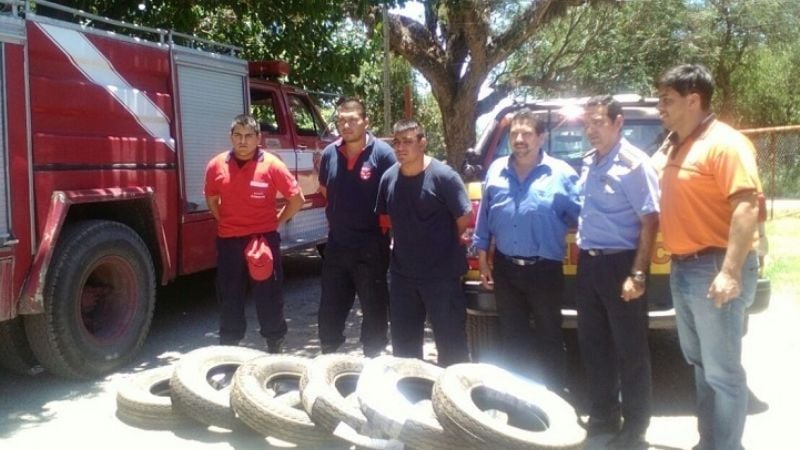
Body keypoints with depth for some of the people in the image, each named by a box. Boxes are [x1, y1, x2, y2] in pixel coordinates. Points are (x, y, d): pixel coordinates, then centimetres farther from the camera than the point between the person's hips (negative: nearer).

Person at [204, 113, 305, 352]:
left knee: (269, 297, 6)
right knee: (229, 298, 11)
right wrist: (226, 223, 9)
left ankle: (275, 349, 20)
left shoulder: (272, 165, -8)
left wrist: (276, 223, 0)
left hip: (264, 240, -2)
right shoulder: (216, 166, -1)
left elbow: (297, 199, -1)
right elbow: (212, 200, 15)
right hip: (229, 241, 2)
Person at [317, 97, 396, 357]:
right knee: (329, 310, 12)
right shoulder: (330, 153, 4)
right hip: (336, 244, 4)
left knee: (374, 309, 8)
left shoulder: (382, 153, -9)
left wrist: (384, 228, -5)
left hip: (371, 246, -4)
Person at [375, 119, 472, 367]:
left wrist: (443, 247, 0)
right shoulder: (389, 178, 1)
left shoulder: (443, 176, -15)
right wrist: (408, 243, 8)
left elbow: (465, 219, -10)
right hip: (402, 273, 6)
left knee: (450, 341, 6)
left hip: (441, 274, -5)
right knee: (403, 342, 18)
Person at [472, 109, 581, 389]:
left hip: (545, 270, -3)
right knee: (511, 336, 16)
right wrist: (483, 261, 8)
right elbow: (484, 219, 8)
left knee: (549, 337, 10)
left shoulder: (561, 174, -7)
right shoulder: (496, 171, 3)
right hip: (505, 268, 3)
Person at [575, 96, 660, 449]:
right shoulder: (588, 162, 10)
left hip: (619, 263, -7)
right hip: (588, 263, 8)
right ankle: (602, 416, 31)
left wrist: (638, 274, -20)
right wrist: (584, 255, 14)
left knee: (630, 349, 5)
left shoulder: (634, 163, -13)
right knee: (593, 345, 15)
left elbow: (650, 221, -16)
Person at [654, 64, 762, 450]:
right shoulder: (672, 145, 12)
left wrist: (730, 272, -29)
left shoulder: (724, 143, -14)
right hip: (681, 268, 10)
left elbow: (747, 207, -23)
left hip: (713, 268, -9)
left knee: (722, 372, 0)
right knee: (699, 364, 19)